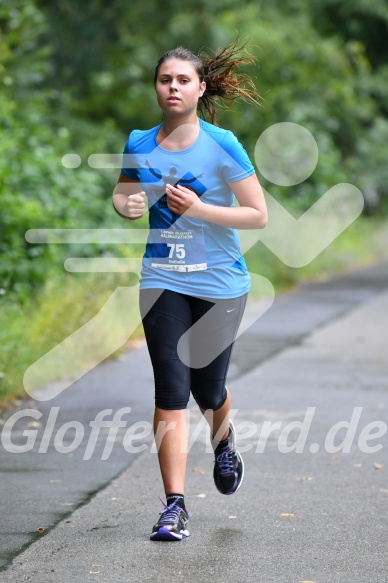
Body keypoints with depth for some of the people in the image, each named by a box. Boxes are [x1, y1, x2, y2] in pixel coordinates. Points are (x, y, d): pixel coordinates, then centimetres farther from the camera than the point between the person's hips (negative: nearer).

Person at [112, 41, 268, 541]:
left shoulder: (221, 145, -9)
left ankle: (223, 441, 46)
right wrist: (127, 205, -6)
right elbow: (122, 194, 18)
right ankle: (174, 505, -5)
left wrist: (199, 209, -19)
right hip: (163, 280, 2)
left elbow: (259, 215, -8)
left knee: (207, 388, 9)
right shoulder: (139, 144, 2)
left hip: (219, 283, -1)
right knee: (171, 393, -9)